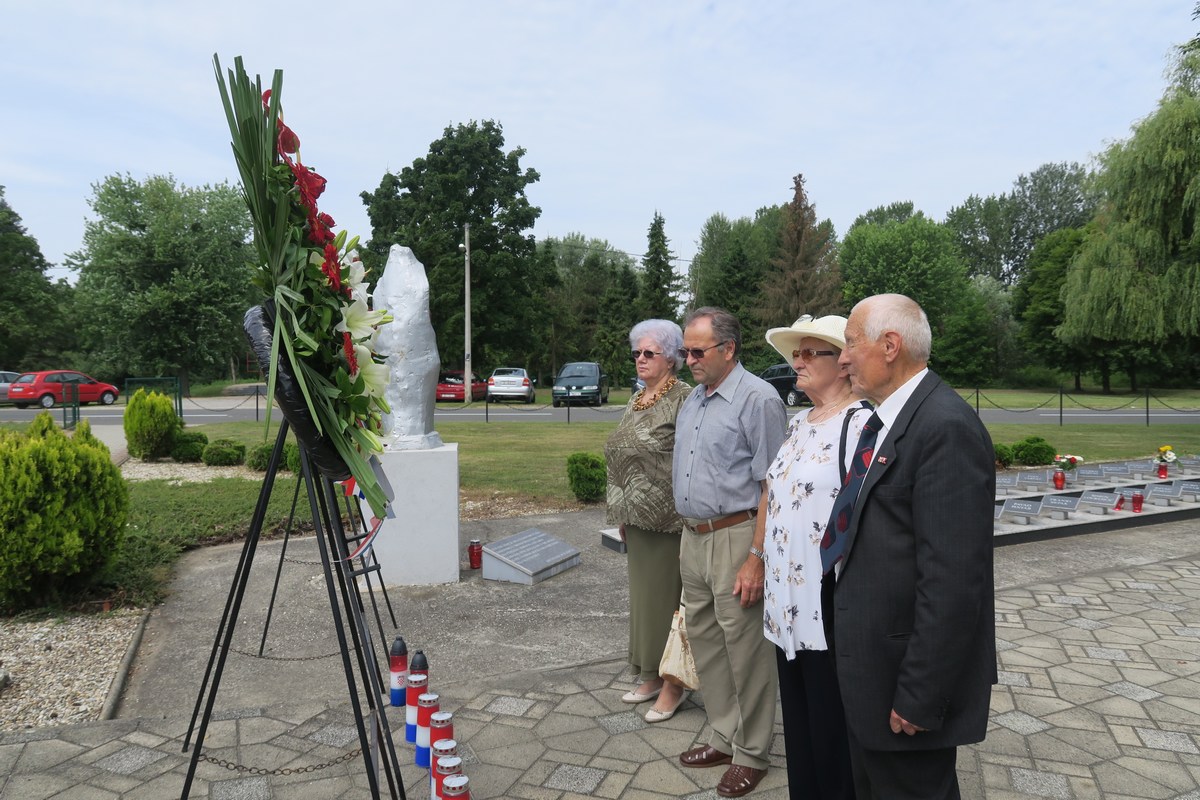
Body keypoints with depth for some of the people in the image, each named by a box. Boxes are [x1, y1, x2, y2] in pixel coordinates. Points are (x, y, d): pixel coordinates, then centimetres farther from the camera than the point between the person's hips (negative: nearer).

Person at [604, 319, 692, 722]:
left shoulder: (683, 399, -12)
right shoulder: (636, 400, 13)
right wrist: (622, 513, 17)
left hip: (667, 519, -8)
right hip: (638, 518, 8)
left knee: (667, 597, 2)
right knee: (643, 594, 15)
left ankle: (673, 684, 17)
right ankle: (651, 676, 30)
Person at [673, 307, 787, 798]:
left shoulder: (758, 399, -14)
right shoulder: (693, 400, 12)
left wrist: (757, 558, -20)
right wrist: (689, 537, 15)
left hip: (734, 538, -8)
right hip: (693, 537, 8)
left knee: (744, 651, 4)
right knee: (705, 642, 17)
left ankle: (751, 753, 23)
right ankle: (725, 737, 34)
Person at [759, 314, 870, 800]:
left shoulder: (861, 423, -15)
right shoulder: (798, 424, 12)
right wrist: (757, 559, 19)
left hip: (830, 607, -8)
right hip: (787, 603, 8)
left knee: (832, 726, 7)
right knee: (798, 720, 20)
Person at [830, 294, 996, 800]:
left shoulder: (946, 427, -23)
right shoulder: (887, 419, 8)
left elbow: (953, 581, -26)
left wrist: (918, 697, -21)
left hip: (905, 675, -9)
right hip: (872, 670, 9)